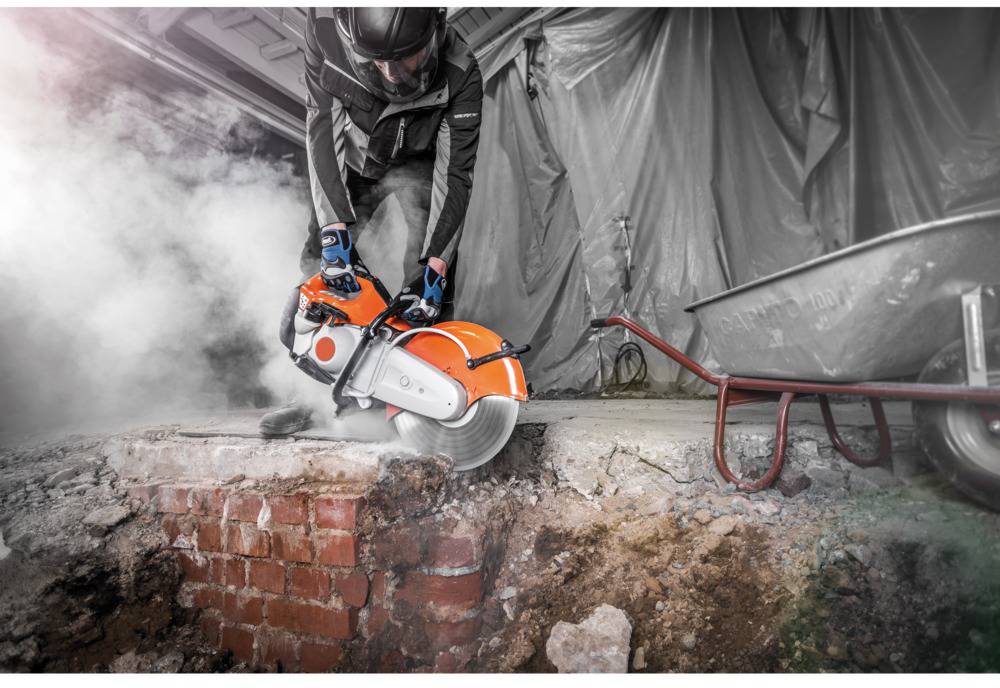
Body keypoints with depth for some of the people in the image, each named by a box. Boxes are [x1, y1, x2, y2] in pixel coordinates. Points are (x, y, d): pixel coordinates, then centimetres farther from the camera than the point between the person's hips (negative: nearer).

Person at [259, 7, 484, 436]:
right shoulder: (324, 26, -27)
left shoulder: (460, 74, -31)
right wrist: (336, 228, -33)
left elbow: (455, 174, -30)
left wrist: (435, 267, -38)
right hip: (348, 162, 2)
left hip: (416, 165, -1)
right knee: (320, 268, -5)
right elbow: (321, 128, -25)